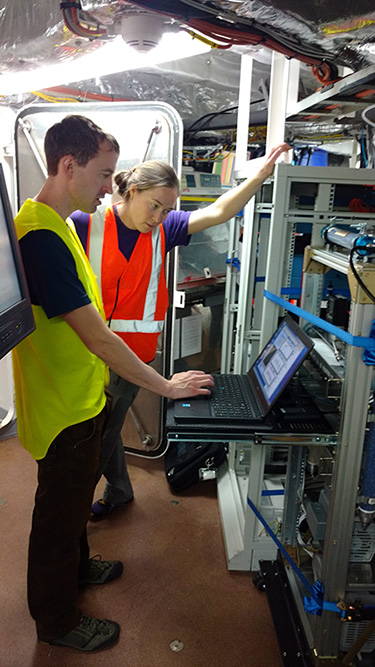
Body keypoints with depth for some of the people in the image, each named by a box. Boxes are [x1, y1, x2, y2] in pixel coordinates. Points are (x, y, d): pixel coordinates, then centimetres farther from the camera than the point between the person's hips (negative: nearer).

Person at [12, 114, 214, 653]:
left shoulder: (57, 224, 6)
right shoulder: (40, 236, -28)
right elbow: (96, 337, -29)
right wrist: (165, 386, -20)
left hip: (81, 397, 9)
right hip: (63, 411, -9)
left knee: (77, 495, 28)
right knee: (59, 512, 12)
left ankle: (76, 567, 53)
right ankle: (56, 620, 36)